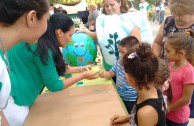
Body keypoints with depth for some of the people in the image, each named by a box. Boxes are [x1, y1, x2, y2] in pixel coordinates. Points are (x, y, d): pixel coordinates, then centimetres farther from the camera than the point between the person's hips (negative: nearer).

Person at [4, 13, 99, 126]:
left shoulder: (39, 43, 4)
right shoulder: (42, 48, -23)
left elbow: (56, 69, 17)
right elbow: (54, 86, -17)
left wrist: (79, 69, 16)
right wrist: (82, 76, -8)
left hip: (15, 95, 9)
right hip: (10, 98, -9)